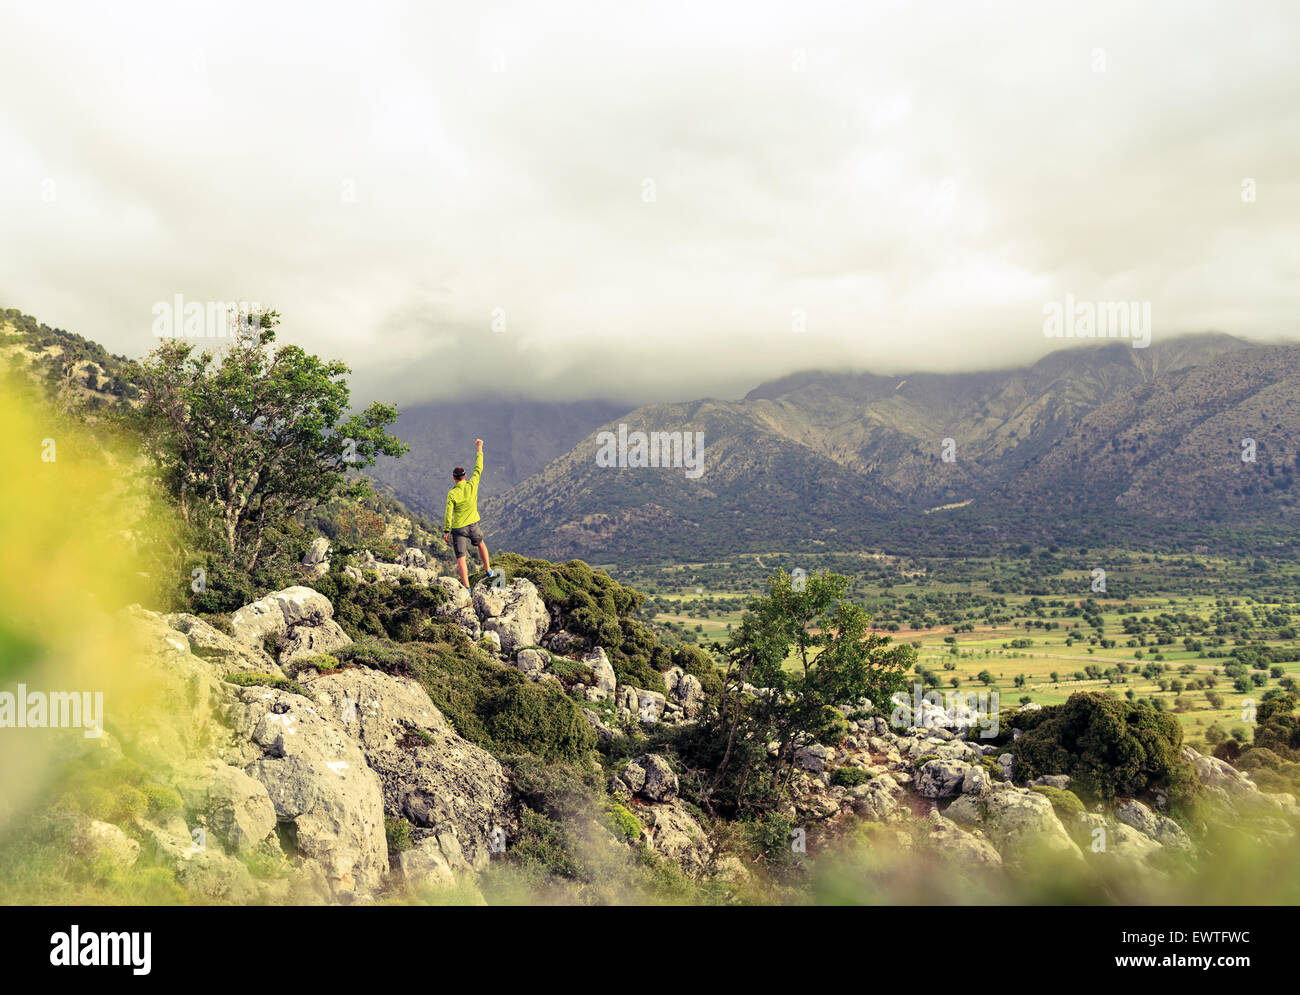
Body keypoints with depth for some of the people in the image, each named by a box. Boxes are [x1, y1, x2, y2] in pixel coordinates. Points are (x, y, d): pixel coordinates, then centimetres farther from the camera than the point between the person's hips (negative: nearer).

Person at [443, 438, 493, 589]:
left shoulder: (452, 494, -15)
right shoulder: (472, 485, -8)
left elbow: (448, 514, -14)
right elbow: (478, 468, 4)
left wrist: (446, 532, -4)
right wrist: (479, 449, 12)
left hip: (458, 528, -3)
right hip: (473, 525, 4)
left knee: (461, 558, 0)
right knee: (481, 544, 33)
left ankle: (467, 588, -4)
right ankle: (488, 570, 41)